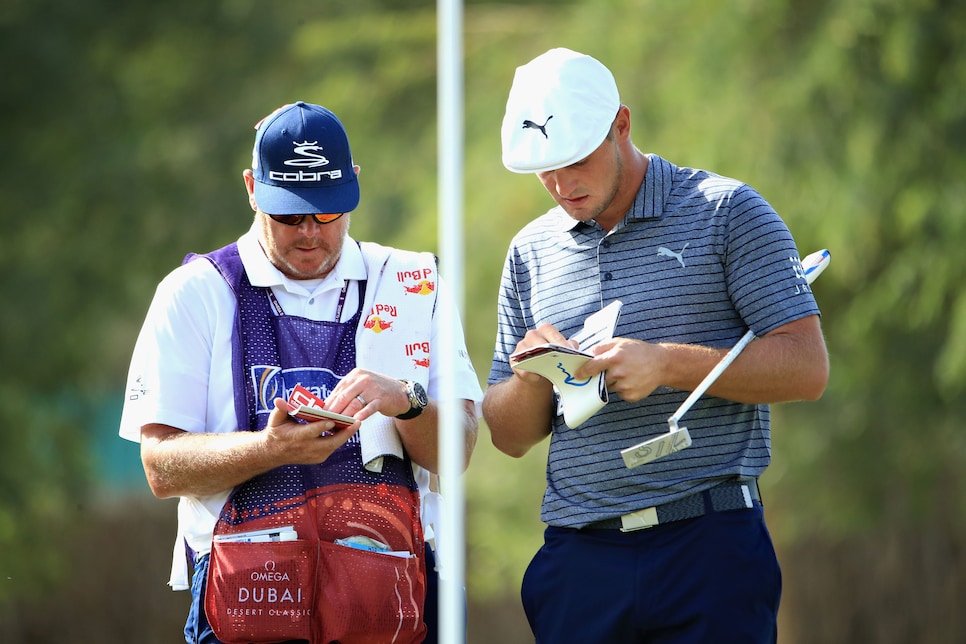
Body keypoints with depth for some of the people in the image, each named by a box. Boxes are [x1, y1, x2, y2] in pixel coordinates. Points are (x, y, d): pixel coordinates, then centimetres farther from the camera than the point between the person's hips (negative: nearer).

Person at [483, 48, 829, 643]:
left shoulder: (727, 212, 1)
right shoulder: (532, 251, 15)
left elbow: (807, 369, -7)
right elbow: (510, 437, 17)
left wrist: (666, 364, -17)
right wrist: (532, 379, -6)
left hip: (709, 549, -4)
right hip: (578, 557, 4)